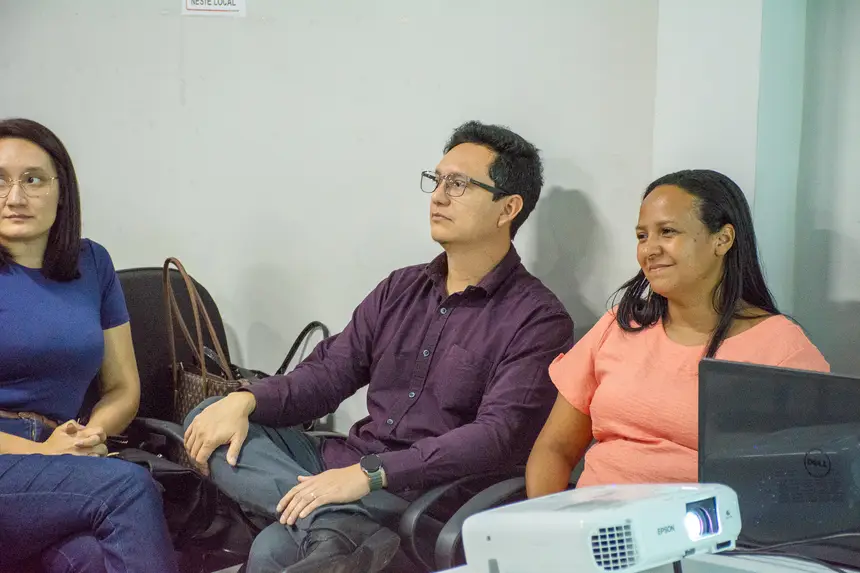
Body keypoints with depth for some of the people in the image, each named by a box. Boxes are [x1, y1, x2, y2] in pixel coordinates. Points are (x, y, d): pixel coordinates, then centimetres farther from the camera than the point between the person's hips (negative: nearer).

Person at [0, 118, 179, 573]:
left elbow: (122, 389, 17)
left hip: (57, 468, 3)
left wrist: (89, 434, -4)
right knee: (128, 485, -30)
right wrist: (41, 451, -14)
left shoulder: (91, 264, 14)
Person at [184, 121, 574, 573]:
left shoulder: (536, 319, -7)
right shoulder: (401, 289, 16)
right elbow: (328, 373, 12)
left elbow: (498, 437, -20)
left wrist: (371, 473, -28)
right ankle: (345, 529, -31)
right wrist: (245, 401, -9)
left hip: (425, 497, -9)